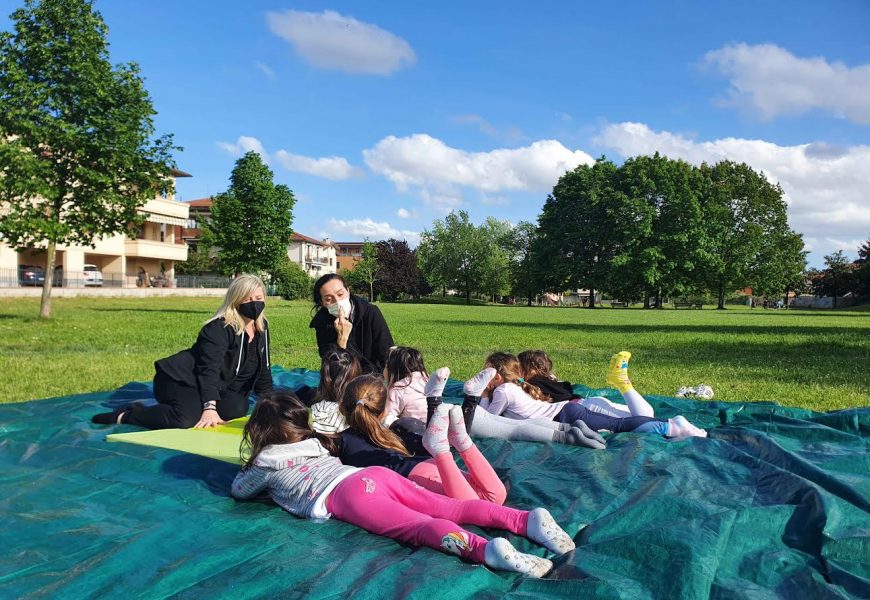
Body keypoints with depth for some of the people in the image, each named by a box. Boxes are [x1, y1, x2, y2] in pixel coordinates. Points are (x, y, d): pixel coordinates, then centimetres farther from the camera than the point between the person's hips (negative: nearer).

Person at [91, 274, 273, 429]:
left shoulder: (262, 327, 6)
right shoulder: (218, 328, -17)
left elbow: (263, 369, 14)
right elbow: (208, 370, -27)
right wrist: (209, 408, -38)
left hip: (217, 389, 7)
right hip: (181, 381, -7)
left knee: (238, 407, -24)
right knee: (186, 419, -34)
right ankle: (123, 416, -13)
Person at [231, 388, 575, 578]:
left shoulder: (265, 462, 20)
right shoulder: (315, 443, 37)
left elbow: (238, 491, 37)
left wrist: (248, 470, 58)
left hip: (347, 494, -6)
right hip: (375, 474, 7)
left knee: (420, 527, -29)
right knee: (450, 508, -9)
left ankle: (485, 550, -53)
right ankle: (527, 519, -26)